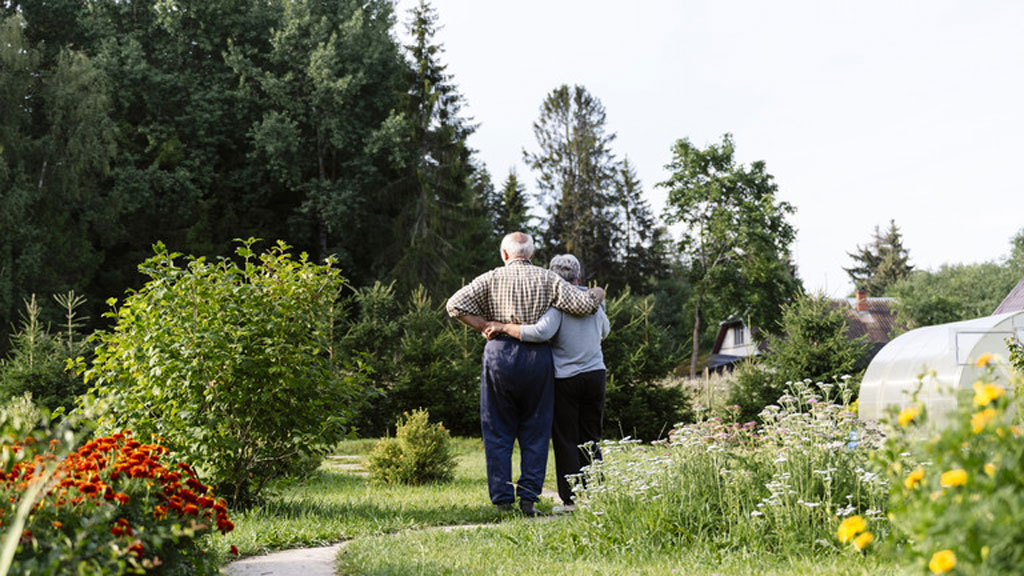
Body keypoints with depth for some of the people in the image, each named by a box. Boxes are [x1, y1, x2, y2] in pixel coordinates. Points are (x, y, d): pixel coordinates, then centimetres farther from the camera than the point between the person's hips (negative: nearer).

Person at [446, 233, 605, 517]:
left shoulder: (492, 278, 6)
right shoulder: (547, 278, 5)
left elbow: (455, 304, -4)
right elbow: (583, 304, -4)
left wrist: (485, 326, 1)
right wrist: (597, 295, 16)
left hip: (499, 353, 0)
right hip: (537, 357, 0)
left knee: (498, 432, 8)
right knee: (535, 432, 9)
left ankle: (502, 498, 5)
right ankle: (528, 497, 3)